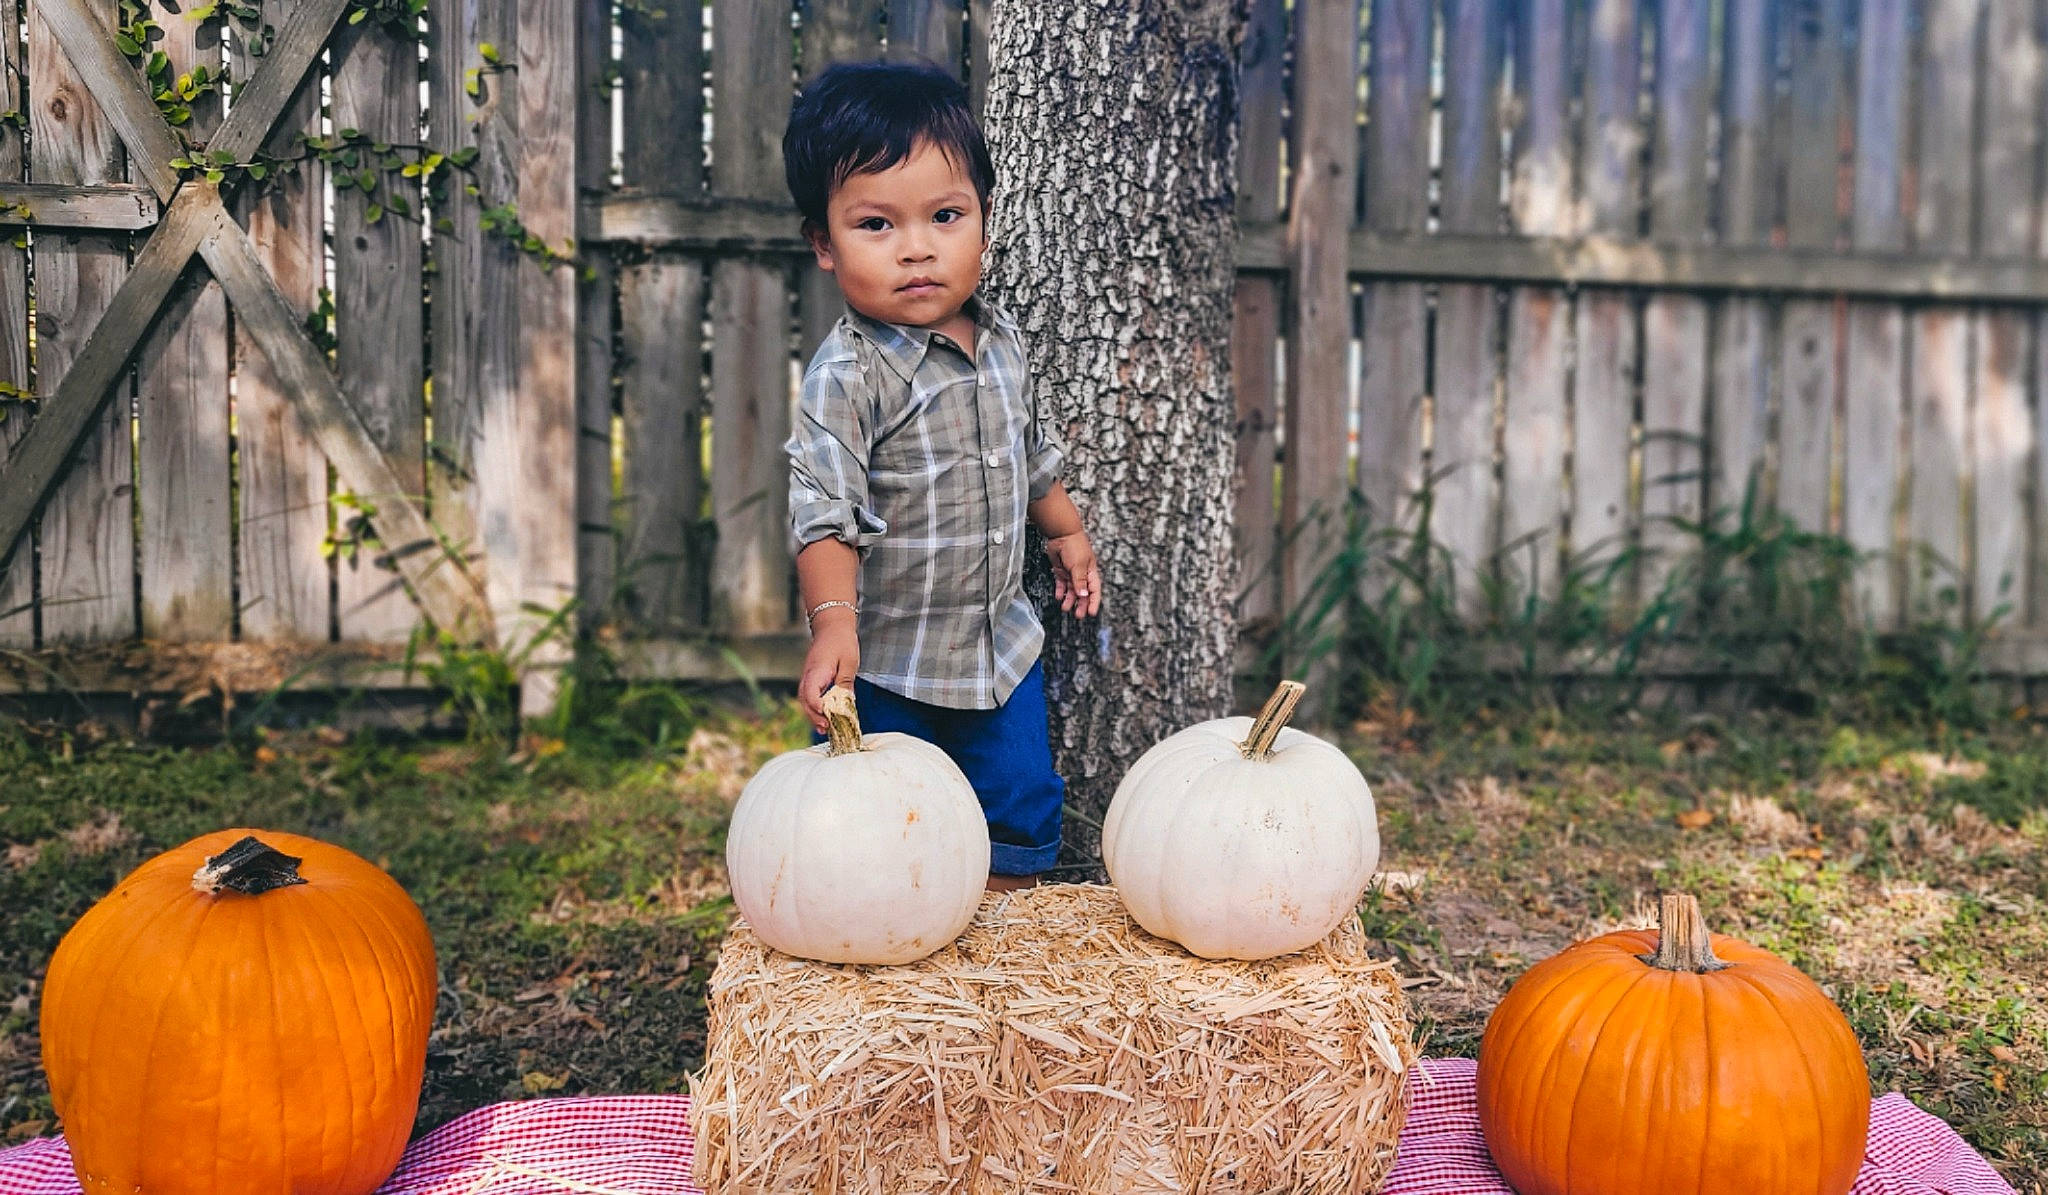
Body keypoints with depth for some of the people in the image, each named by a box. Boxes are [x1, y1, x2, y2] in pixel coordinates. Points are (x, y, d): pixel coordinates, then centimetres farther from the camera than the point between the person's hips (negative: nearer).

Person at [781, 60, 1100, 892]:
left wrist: (1067, 532, 25)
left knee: (1023, 808, 17)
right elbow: (825, 510, -28)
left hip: (1001, 641, 6)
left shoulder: (1001, 340, 1)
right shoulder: (847, 375, -21)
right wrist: (833, 622, -40)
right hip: (884, 663, -6)